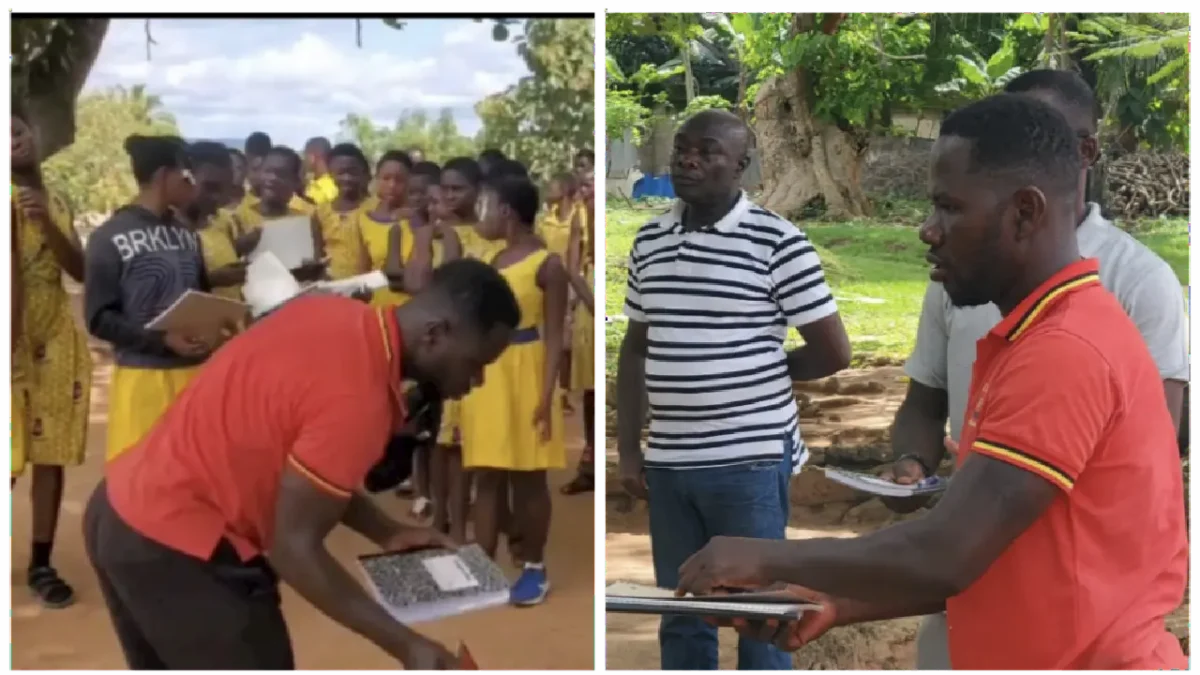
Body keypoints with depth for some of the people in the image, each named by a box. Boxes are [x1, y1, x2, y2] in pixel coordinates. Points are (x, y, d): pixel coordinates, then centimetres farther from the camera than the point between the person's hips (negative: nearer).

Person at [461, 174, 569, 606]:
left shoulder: (547, 265, -10)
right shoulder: (492, 258, 12)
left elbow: (554, 336, -13)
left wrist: (547, 395, -17)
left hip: (524, 376, -6)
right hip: (484, 375, 7)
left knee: (528, 476, 3)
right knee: (487, 475, 7)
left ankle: (534, 570, 15)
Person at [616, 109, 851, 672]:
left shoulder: (776, 241, -9)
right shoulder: (648, 241, 8)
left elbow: (834, 352, -6)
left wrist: (758, 374, 6)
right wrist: (627, 447, 9)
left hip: (750, 459, -5)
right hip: (668, 461, 5)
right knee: (681, 615, 15)